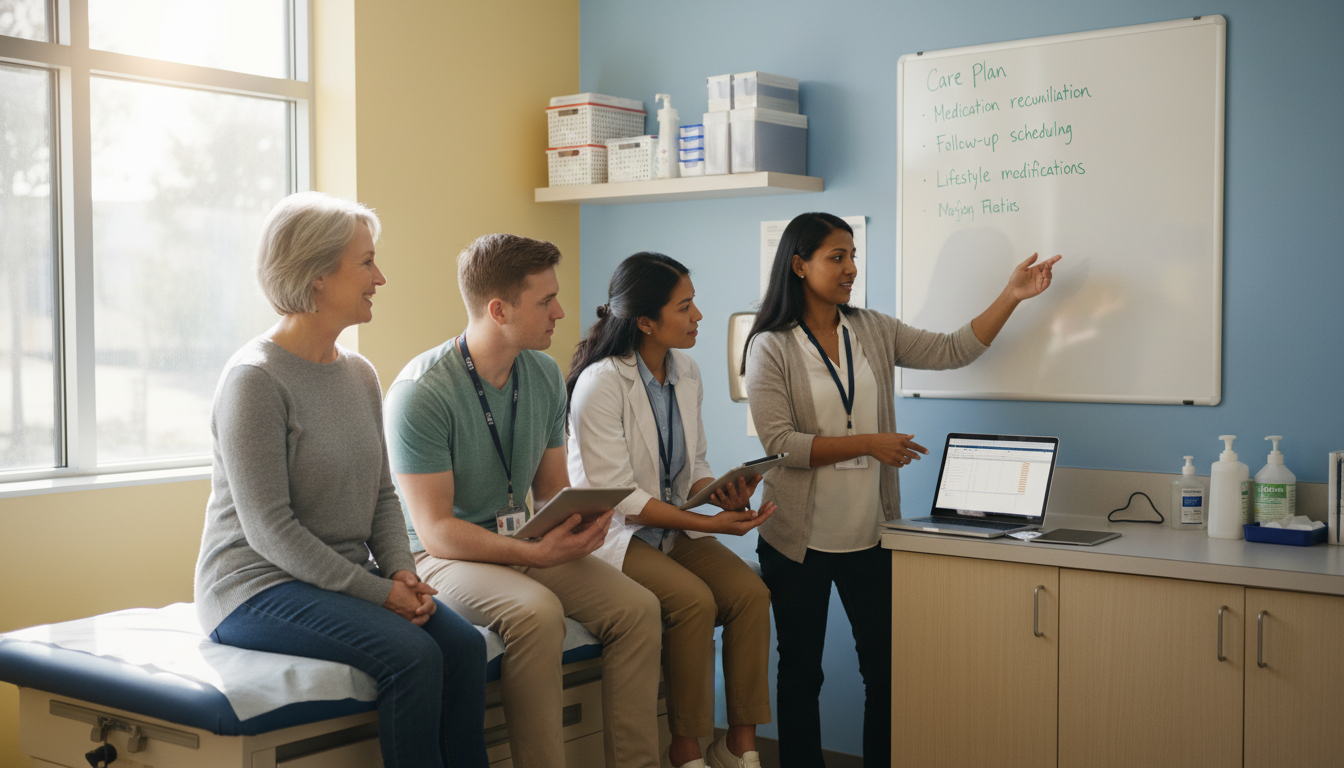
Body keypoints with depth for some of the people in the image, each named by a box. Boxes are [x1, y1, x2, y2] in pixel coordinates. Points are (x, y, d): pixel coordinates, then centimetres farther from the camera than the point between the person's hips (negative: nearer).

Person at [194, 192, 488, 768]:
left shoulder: (360, 374, 11)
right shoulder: (254, 379, -13)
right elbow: (269, 529, -17)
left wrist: (401, 572, -4)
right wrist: (376, 592, -18)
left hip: (347, 580, 7)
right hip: (255, 587, -7)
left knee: (464, 644, -18)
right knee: (411, 654, -28)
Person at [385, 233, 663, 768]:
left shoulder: (545, 375, 3)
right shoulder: (421, 392, -18)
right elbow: (436, 532, -19)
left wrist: (578, 524, -12)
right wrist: (536, 553, -29)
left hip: (522, 545, 6)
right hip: (441, 558, -6)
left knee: (637, 606, -16)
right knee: (536, 610, -35)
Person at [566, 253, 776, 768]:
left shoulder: (686, 372, 6)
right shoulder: (601, 383, -18)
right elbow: (616, 494, -20)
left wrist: (722, 493, -10)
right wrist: (707, 524, -23)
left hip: (674, 527, 7)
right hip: (615, 532, -7)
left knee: (751, 592, -17)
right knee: (695, 600, -28)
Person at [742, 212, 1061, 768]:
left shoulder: (874, 332, 7)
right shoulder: (771, 347, -7)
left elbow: (953, 351, 6)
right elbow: (779, 442, -15)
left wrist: (1011, 297, -1)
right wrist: (868, 443, -17)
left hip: (868, 535, 4)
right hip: (799, 540, -4)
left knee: (885, 664, 9)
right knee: (800, 670, 8)